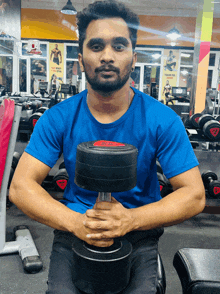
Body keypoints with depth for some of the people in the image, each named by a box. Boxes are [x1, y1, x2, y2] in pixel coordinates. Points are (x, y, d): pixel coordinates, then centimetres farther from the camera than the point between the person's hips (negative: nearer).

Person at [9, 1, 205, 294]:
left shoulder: (163, 120, -9)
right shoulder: (58, 118, -6)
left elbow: (194, 195, -9)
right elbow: (21, 186, -8)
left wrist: (129, 219, -25)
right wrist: (75, 222, -25)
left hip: (139, 232, 0)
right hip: (74, 228, 1)